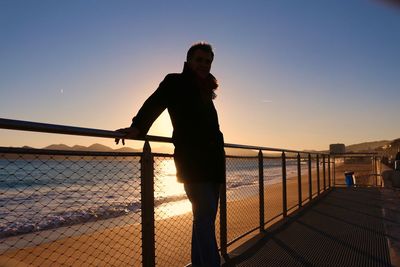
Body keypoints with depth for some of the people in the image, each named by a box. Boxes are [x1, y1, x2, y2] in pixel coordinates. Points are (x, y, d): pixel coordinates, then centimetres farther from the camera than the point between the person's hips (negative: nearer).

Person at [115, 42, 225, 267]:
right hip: (192, 161, -8)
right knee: (204, 216, -12)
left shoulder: (204, 90, 22)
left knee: (205, 217, 11)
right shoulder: (175, 82, 2)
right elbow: (154, 104, -15)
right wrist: (137, 128, -30)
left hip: (212, 162, 8)